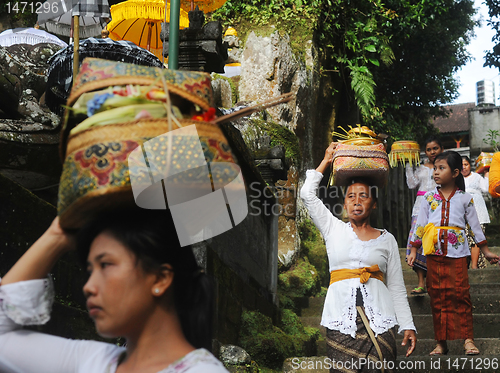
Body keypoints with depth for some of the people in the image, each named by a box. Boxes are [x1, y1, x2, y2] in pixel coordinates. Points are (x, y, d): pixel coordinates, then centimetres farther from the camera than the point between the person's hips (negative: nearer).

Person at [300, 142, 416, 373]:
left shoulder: (386, 239, 13)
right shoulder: (334, 229, 14)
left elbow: (397, 288, 11)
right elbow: (307, 193, 9)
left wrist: (408, 326, 4)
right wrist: (327, 161, 18)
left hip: (377, 319, 0)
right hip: (340, 317, 0)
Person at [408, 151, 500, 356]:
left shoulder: (464, 199, 4)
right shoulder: (429, 197, 7)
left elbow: (474, 225, 10)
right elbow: (420, 225, 10)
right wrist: (413, 250, 8)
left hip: (457, 252, -2)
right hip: (434, 252, 2)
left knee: (460, 294, -7)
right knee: (437, 296, 4)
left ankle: (468, 339, -2)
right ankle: (441, 342, 9)